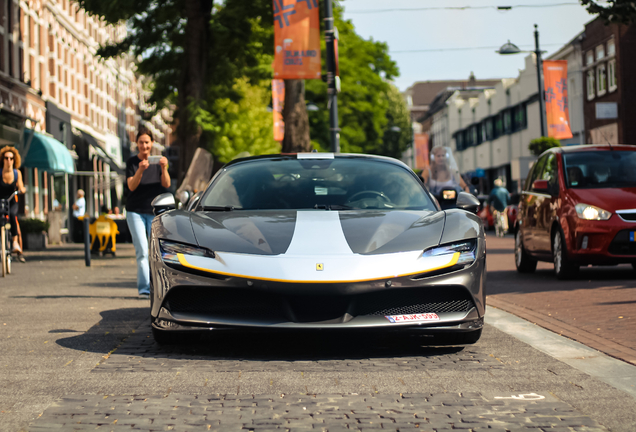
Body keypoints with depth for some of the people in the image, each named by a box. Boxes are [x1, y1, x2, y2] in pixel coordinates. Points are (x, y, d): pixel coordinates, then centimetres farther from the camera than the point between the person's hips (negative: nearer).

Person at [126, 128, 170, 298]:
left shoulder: (157, 162, 4)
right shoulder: (132, 162, -1)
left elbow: (166, 184, -8)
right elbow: (131, 186, -14)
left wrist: (164, 168, -26)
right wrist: (140, 170, -31)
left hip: (155, 211, 2)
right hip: (135, 211, -2)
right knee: (142, 251, -10)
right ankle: (144, 288, -10)